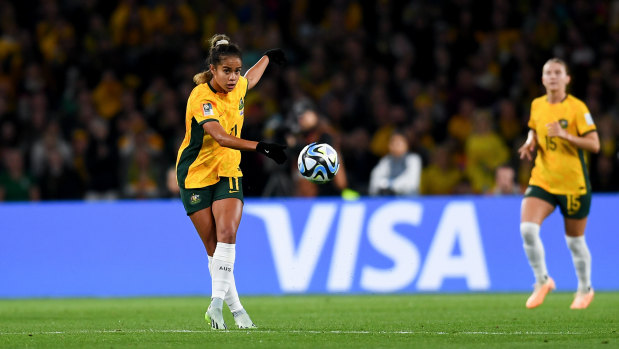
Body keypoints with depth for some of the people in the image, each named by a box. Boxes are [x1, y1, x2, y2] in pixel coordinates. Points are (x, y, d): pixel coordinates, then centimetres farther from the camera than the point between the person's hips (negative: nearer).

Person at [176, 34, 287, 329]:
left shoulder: (237, 86, -4)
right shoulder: (201, 98, -24)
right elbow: (221, 137, -39)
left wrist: (267, 58, 41)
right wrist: (259, 147, -51)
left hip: (227, 172, 4)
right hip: (196, 175, -4)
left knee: (227, 234, -18)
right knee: (213, 247, -3)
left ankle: (216, 304, -20)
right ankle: (235, 308, 8)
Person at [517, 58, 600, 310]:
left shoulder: (576, 108, -11)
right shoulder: (537, 105, 4)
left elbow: (594, 145, -13)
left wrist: (565, 135, -26)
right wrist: (530, 143, 2)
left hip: (573, 183, -4)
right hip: (542, 180, 4)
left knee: (574, 240, 9)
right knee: (527, 228, -18)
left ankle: (585, 289, 32)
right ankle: (542, 281, 0)